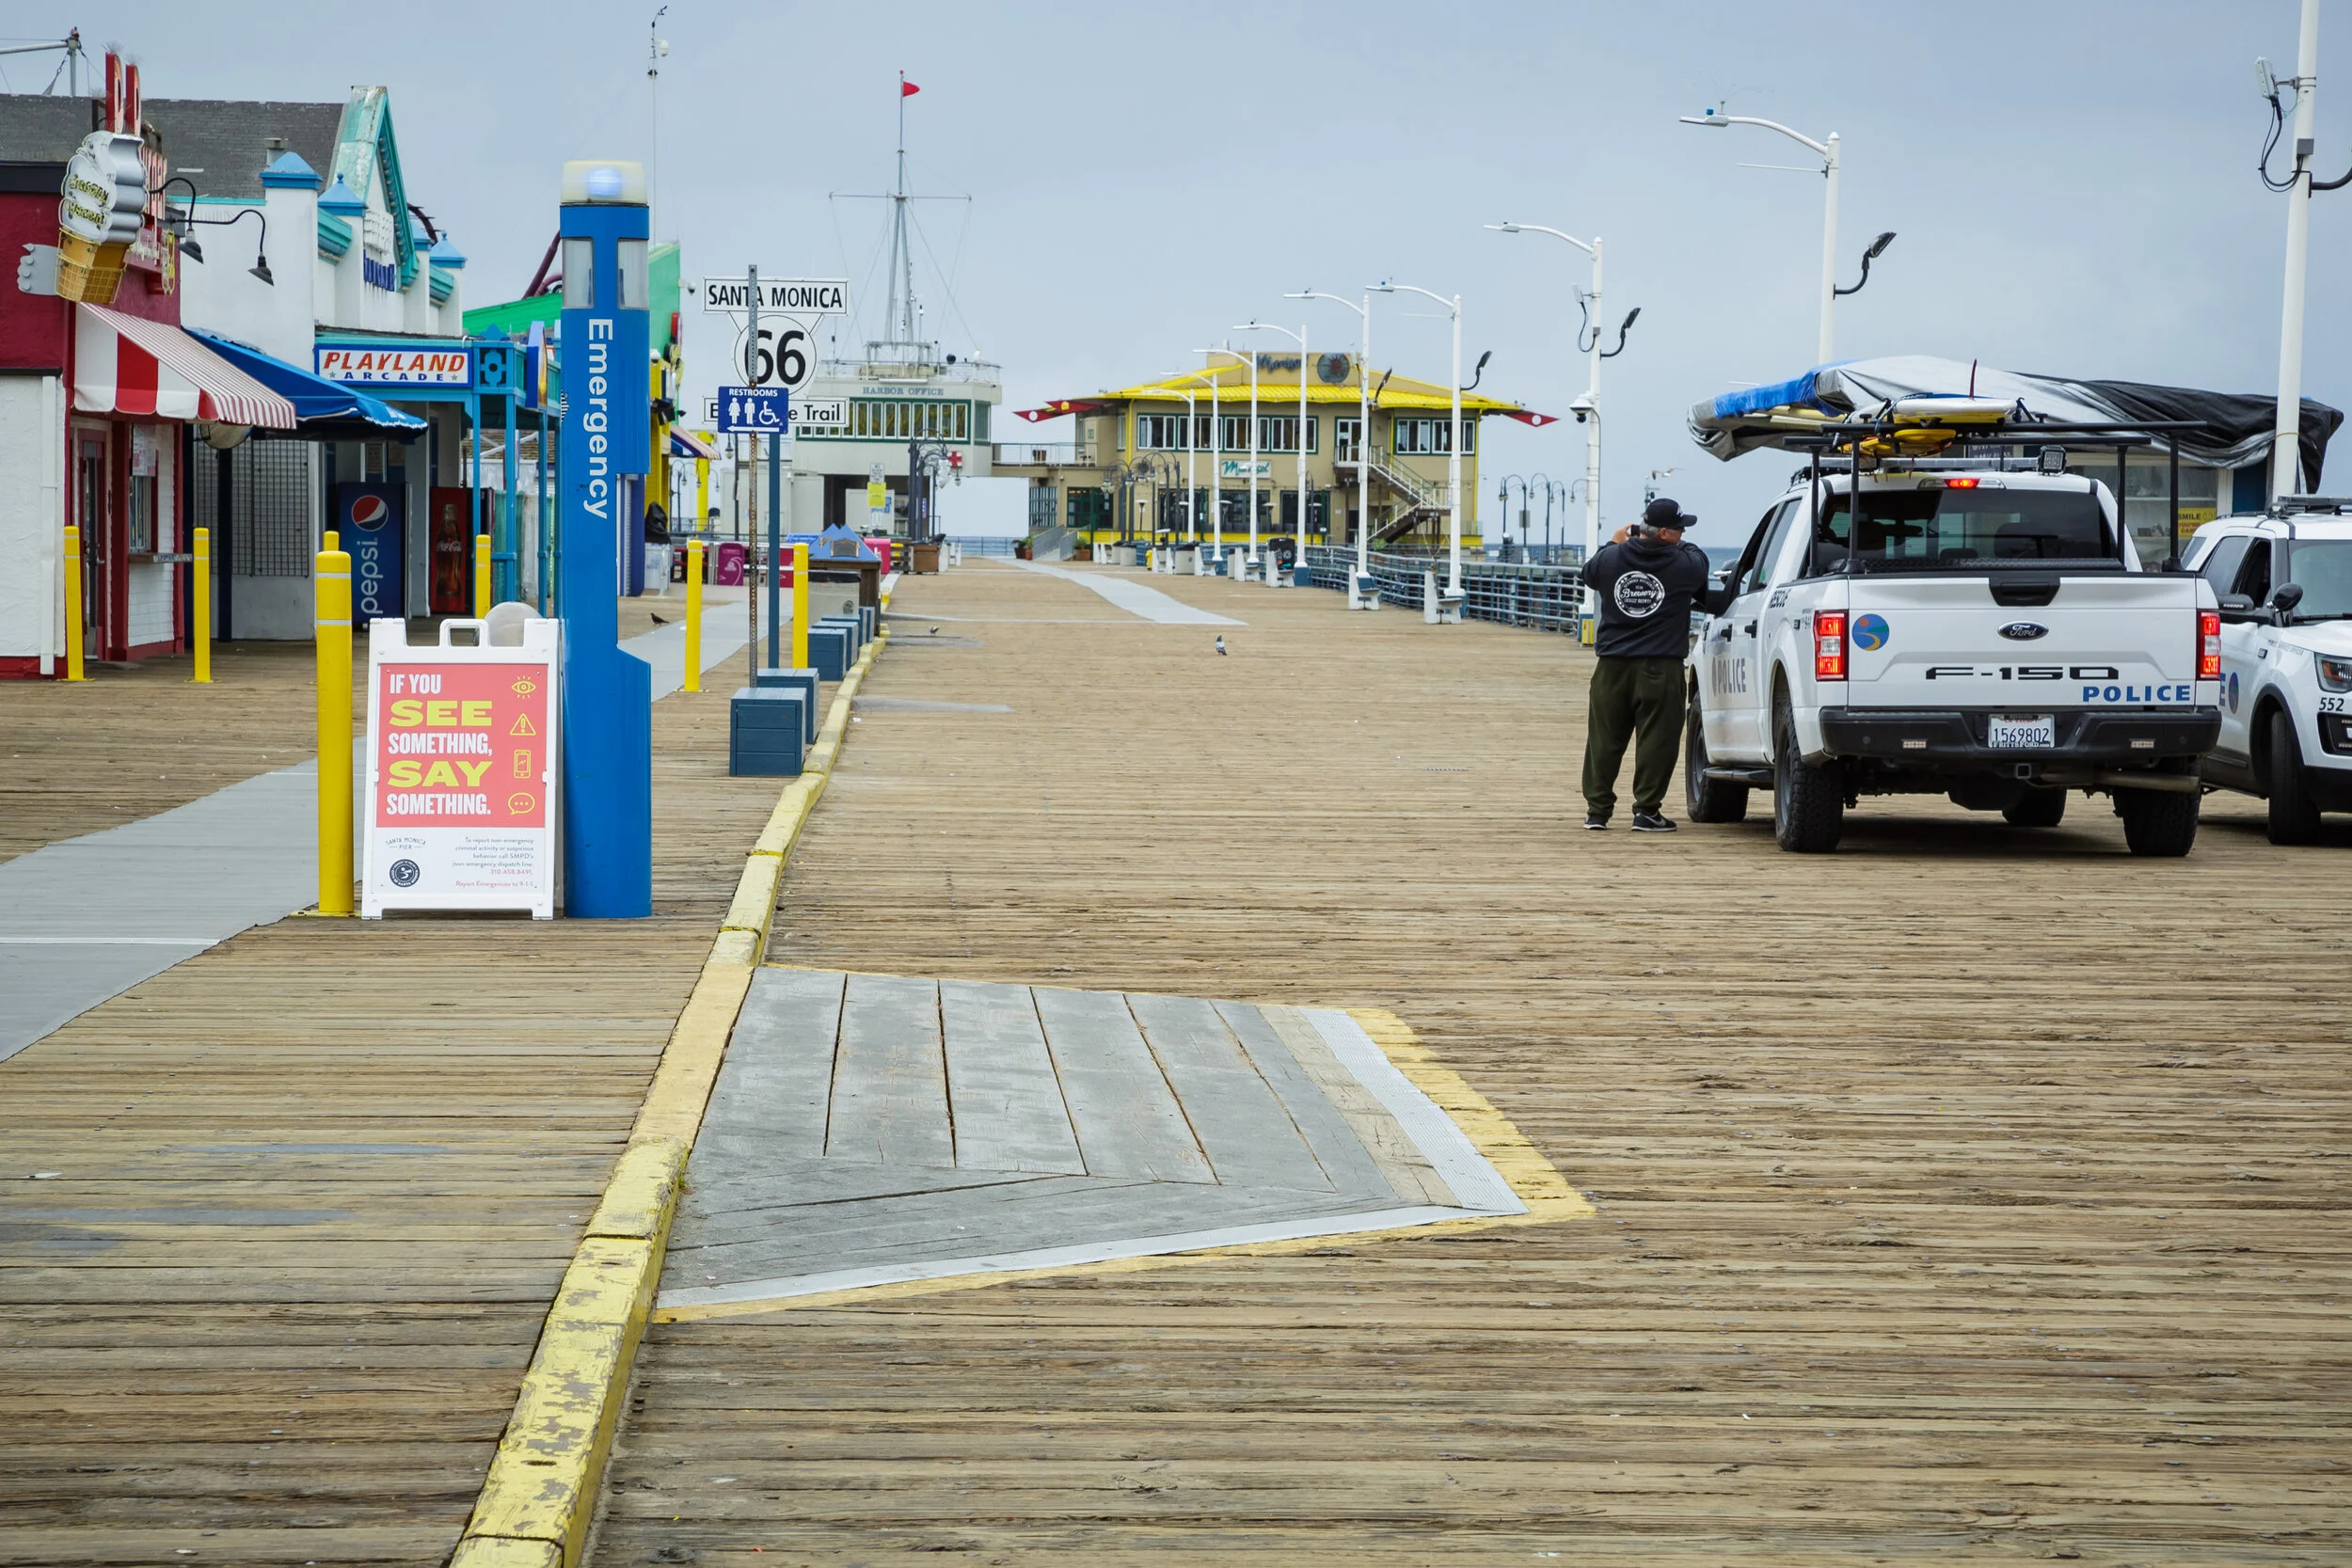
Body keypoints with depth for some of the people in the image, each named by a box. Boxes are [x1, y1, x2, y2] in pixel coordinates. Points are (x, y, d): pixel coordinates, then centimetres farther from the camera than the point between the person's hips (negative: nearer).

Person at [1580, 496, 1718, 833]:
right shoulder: (1685, 563, -9)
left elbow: (1589, 575, 21)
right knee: (1655, 739, 2)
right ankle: (1646, 810, 0)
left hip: (1612, 666, 4)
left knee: (1604, 739, 10)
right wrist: (1680, 546, 24)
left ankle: (1597, 809, 14)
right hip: (1660, 669, -4)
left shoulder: (1610, 558, 0)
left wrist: (1614, 543, 32)